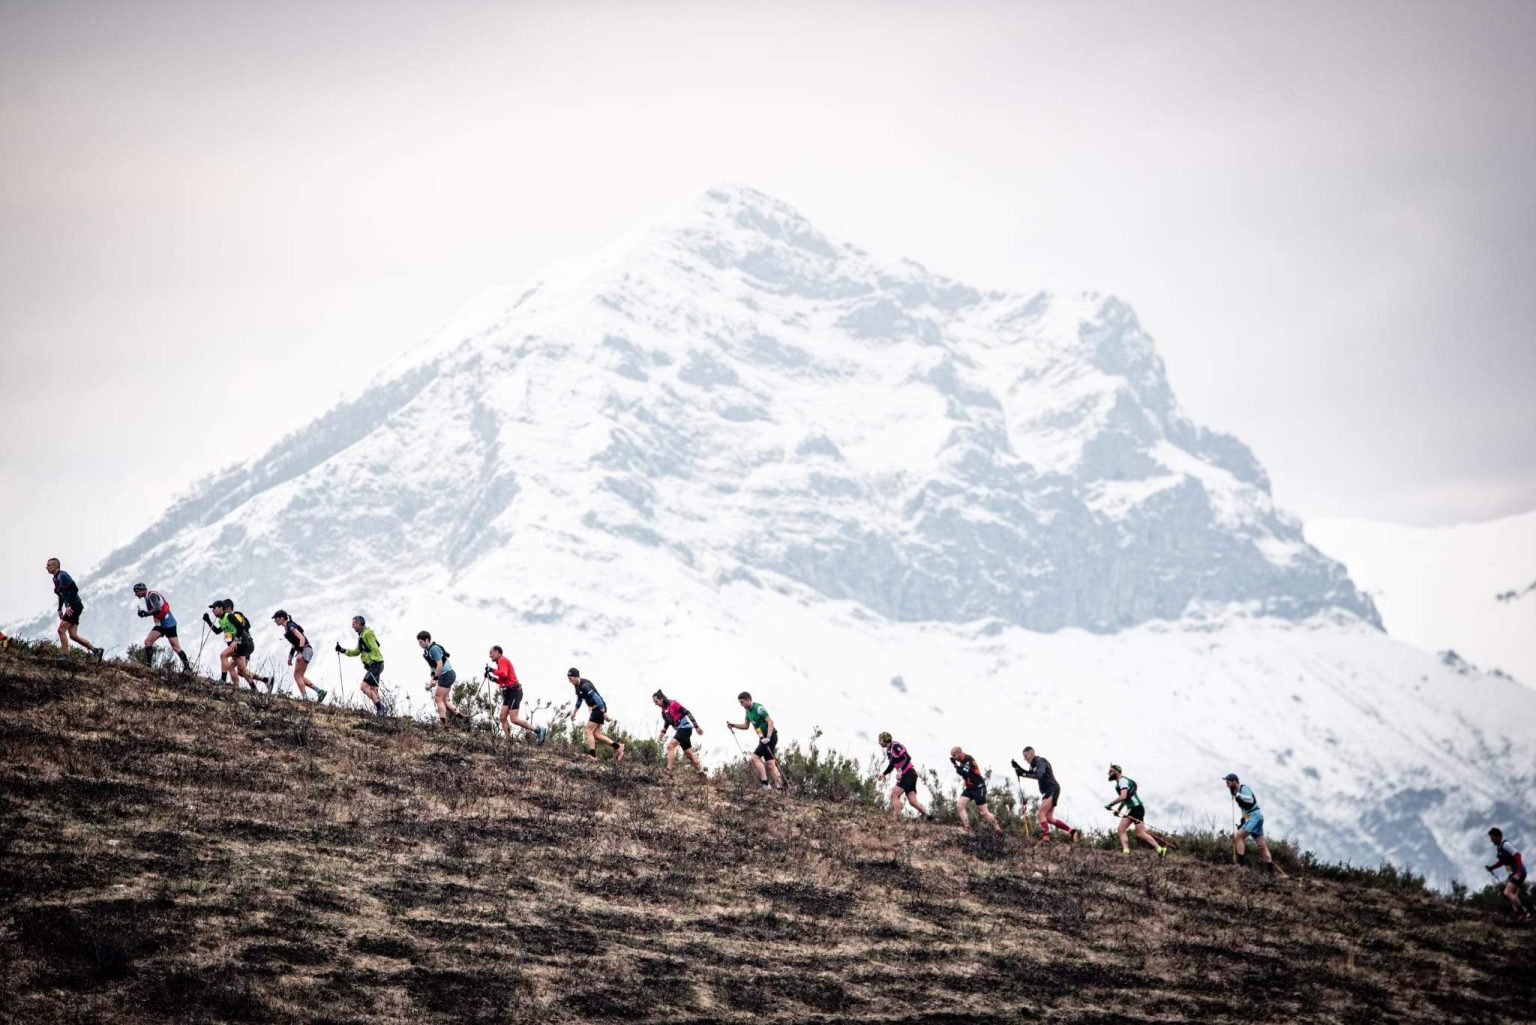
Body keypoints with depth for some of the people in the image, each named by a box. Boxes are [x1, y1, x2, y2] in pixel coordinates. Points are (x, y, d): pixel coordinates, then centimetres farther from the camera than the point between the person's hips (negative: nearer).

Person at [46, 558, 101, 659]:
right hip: (70, 608, 9)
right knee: (73, 635, 5)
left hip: (75, 606, -9)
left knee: (61, 630, -14)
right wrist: (60, 609, 16)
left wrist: (69, 606, -23)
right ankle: (95, 650, 9)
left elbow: (75, 589, -20)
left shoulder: (63, 575, -13)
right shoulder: (55, 578, 15)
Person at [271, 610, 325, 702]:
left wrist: (300, 653, -30)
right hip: (301, 651, 10)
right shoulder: (287, 628, 16)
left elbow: (302, 638, -22)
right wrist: (290, 656, 19)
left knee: (297, 676, -10)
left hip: (305, 650, -10)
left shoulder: (291, 626, -12)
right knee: (299, 676, 9)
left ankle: (304, 698, -13)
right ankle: (319, 691, 7)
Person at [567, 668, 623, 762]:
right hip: (595, 709, 10)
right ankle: (617, 746, 8)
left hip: (599, 708, -10)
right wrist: (574, 712, 23)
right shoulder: (578, 686, 10)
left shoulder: (585, 685, -21)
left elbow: (596, 698, -25)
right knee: (596, 734, 7)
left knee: (588, 732, -11)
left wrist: (604, 713, -25)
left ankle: (592, 755, -13)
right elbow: (579, 700, 28)